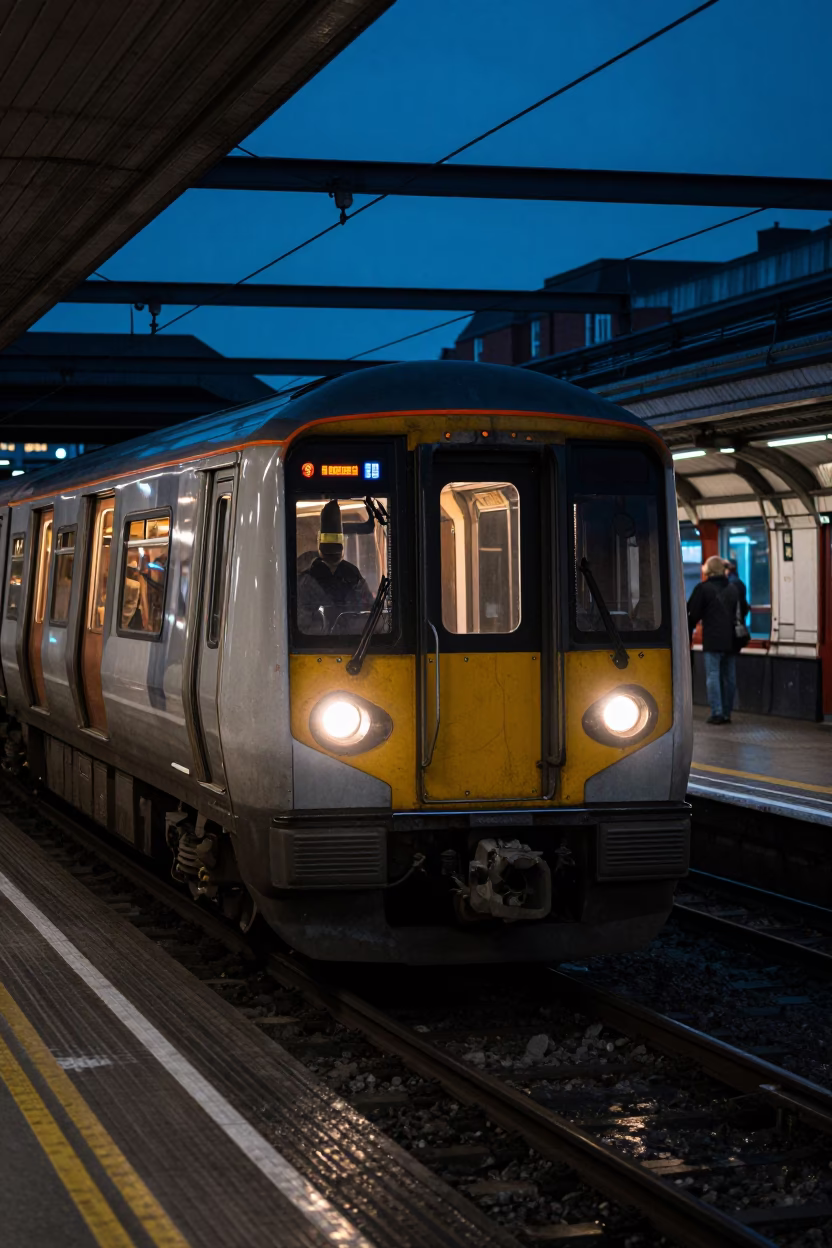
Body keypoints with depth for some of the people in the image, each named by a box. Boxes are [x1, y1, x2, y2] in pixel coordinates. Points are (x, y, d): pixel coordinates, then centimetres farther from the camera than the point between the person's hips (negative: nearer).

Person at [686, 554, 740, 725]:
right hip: (731, 640, 5)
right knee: (729, 677, 9)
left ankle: (717, 713, -9)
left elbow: (694, 615, -4)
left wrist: (688, 631, 12)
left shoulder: (703, 588, -6)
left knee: (713, 675, -3)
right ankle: (727, 712, 12)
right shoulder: (733, 589, 12)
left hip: (712, 640, -5)